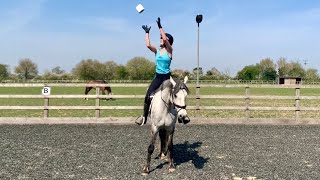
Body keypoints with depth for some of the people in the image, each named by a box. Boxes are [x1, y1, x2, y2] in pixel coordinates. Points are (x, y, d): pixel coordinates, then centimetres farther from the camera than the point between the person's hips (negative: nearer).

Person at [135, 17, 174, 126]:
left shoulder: (169, 51, -6)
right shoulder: (157, 50, 7)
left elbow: (165, 39, -22)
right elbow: (148, 45, -7)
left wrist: (160, 27, -21)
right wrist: (147, 33, 0)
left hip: (166, 77, -4)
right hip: (158, 77, 4)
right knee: (148, 96, -7)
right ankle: (144, 116, 1)